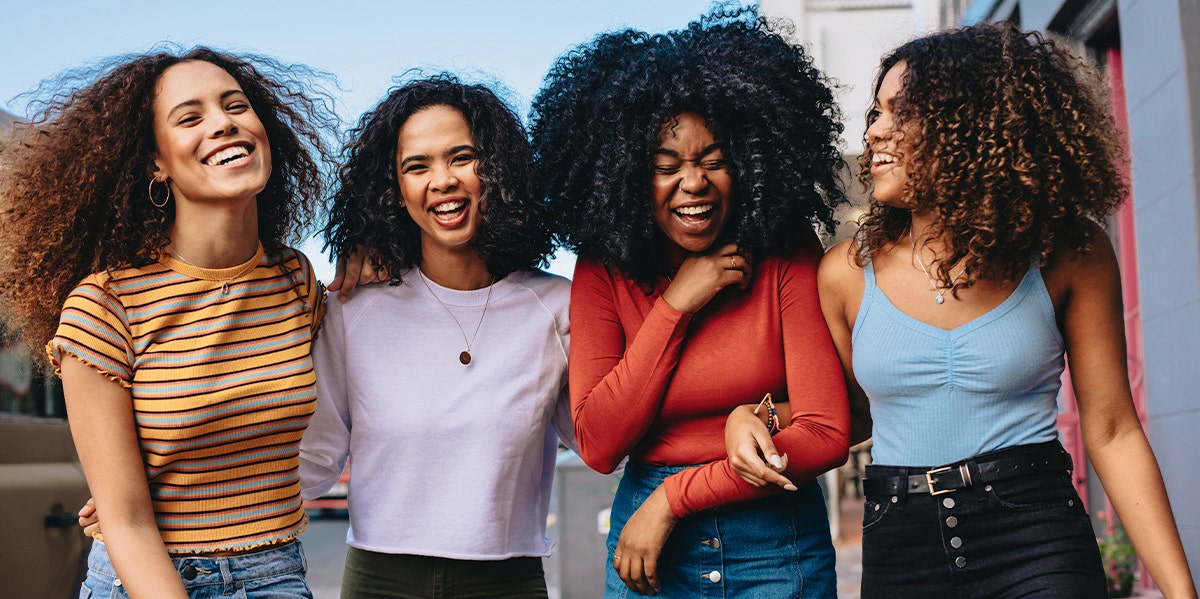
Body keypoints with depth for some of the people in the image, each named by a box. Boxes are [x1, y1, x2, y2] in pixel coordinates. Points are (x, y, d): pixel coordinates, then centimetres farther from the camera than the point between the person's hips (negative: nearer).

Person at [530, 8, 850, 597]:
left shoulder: (789, 256, -8)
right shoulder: (603, 272, -4)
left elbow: (827, 433, -14)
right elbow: (598, 446, -11)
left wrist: (673, 496, -16)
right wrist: (675, 306, -16)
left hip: (779, 545, -1)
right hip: (649, 551, 1)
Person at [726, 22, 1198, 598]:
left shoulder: (1070, 255, -5)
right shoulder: (848, 271, -1)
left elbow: (1112, 433, -3)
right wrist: (749, 415, -5)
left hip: (1039, 545, -2)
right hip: (898, 550, 2)